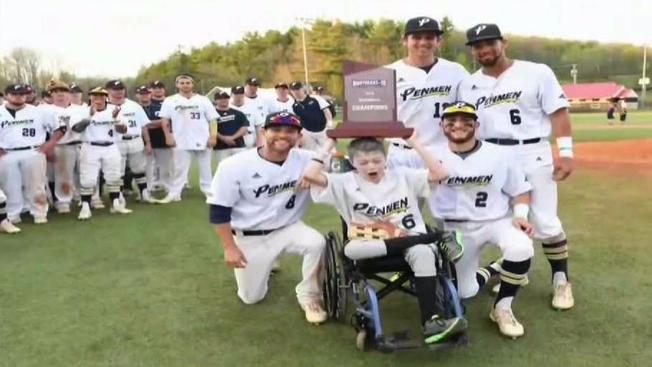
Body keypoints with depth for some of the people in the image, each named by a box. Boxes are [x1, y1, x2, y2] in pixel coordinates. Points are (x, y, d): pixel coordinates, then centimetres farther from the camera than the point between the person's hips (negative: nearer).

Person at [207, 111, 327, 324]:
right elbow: (218, 210, -13)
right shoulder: (235, 166, -19)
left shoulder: (306, 160, -13)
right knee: (251, 297, 6)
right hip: (249, 238, -1)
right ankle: (263, 265, 40)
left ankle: (308, 297, -3)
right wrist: (229, 248, -14)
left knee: (317, 243, -29)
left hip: (288, 229, 1)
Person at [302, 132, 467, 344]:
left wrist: (414, 143, 3)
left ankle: (431, 321, -35)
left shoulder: (402, 175, 12)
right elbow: (310, 175, -7)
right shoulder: (346, 183, 7)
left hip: (412, 242, 0)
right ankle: (431, 239, -27)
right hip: (372, 246, 0)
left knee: (423, 254, -36)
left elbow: (440, 174, 2)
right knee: (352, 248, -36)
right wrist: (329, 145, 1)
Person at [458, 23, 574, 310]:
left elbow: (558, 112, -4)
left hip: (533, 155, -3)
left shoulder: (536, 73, -3)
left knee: (546, 223, -1)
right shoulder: (468, 85, 8)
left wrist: (565, 151, -12)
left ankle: (561, 280, 16)